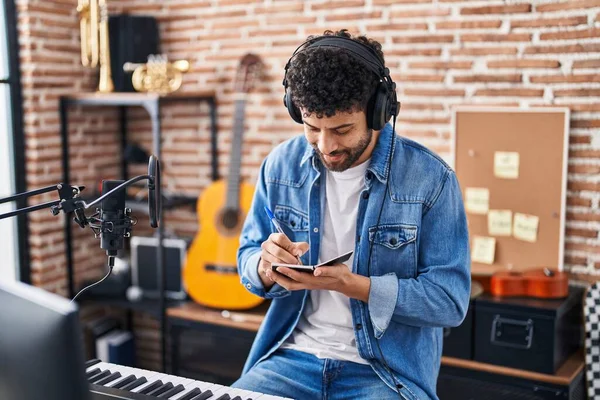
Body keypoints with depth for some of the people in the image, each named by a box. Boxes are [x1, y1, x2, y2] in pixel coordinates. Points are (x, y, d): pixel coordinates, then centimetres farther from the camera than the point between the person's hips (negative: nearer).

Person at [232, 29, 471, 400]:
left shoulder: (431, 179, -12)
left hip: (389, 370, -2)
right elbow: (248, 258, 8)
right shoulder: (281, 165, 0)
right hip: (293, 355, 3)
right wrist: (267, 266, -17)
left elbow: (450, 300, -12)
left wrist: (350, 284, -24)